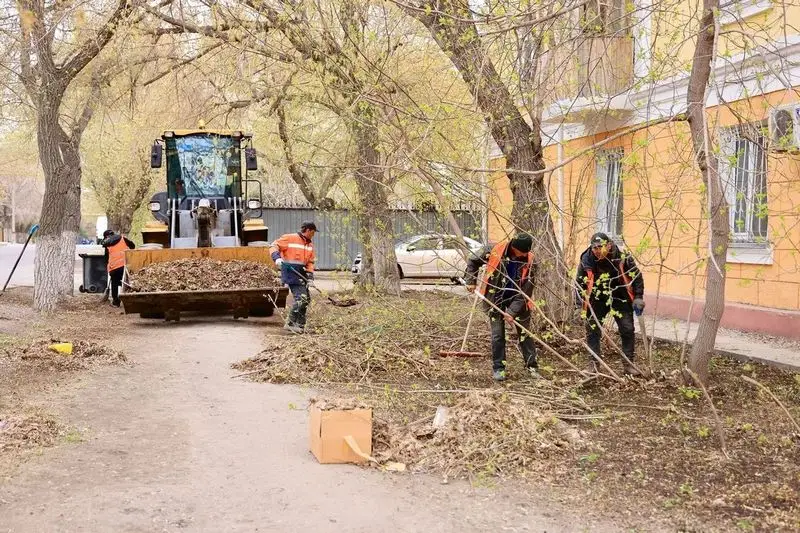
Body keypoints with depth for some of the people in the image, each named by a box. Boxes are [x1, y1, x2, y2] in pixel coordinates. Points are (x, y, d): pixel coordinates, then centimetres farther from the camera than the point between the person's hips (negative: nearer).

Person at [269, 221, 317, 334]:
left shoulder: (310, 245, 14)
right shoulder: (290, 238, -7)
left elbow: (310, 262, 15)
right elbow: (274, 246, -6)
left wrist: (310, 275, 1)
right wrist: (277, 257, -23)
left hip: (300, 274, 8)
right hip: (290, 273, -8)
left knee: (306, 299, 10)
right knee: (301, 297, -15)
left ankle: (300, 325, 20)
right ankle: (291, 323, -5)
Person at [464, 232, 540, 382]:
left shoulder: (529, 261, -21)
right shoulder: (495, 251, -21)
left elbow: (525, 291, -18)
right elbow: (473, 261, -1)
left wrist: (512, 312, -22)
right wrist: (471, 281, -7)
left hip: (517, 299, 1)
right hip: (495, 298, 0)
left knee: (525, 333, 6)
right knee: (497, 334, 0)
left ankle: (532, 366, 19)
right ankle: (498, 368, 11)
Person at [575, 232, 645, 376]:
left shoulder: (623, 257, -18)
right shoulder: (587, 259, -16)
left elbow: (637, 276, -5)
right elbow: (580, 281, -2)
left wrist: (638, 298, -7)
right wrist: (580, 301, -4)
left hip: (620, 299, 0)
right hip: (597, 300, 0)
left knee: (627, 330, -1)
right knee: (593, 330, 0)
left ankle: (628, 363, 11)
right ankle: (593, 364, 11)